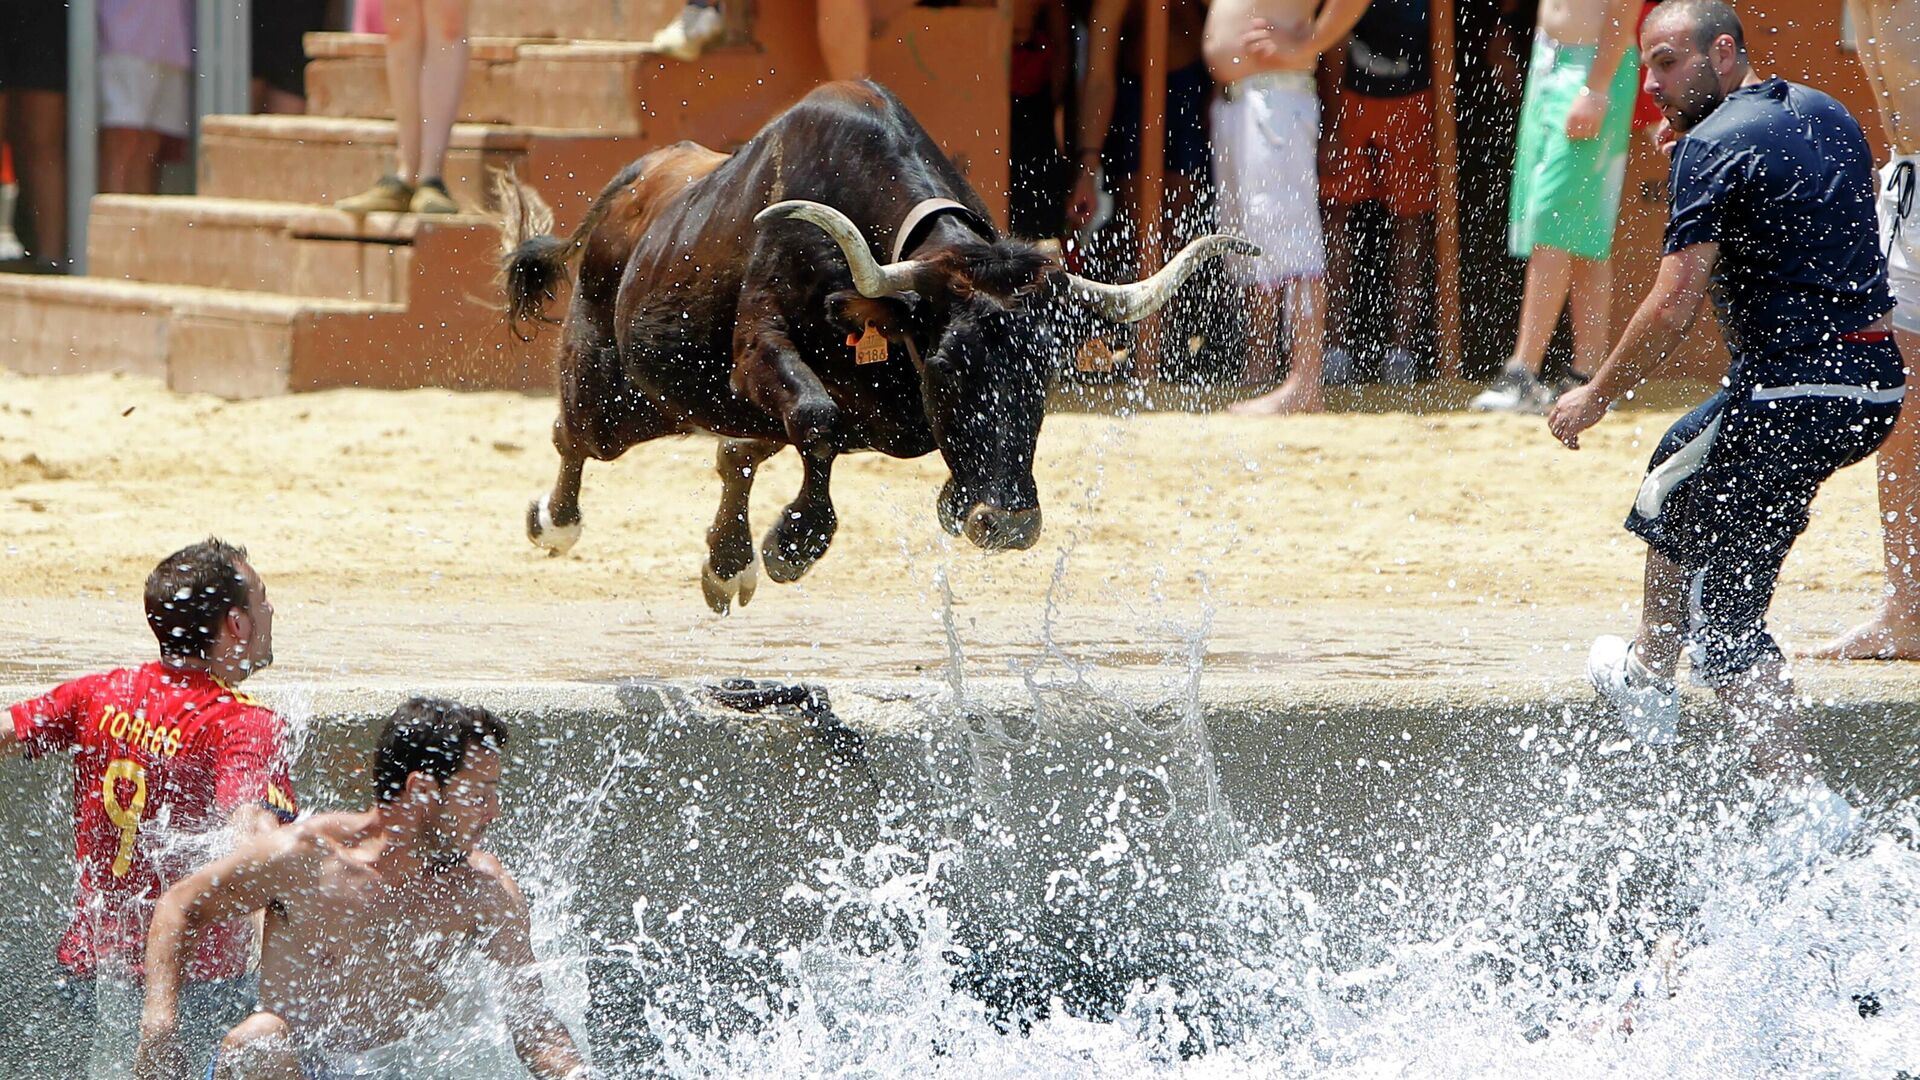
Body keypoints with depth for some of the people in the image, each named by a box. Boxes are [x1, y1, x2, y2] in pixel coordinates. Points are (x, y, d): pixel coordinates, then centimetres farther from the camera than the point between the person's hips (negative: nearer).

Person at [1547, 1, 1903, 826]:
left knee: (1724, 604, -4)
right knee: (1680, 472, 31)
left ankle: (1804, 797, -14)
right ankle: (1646, 680, 44)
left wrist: (1594, 400, -7)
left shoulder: (1713, 149, -13)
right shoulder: (1827, 114, 13)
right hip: (1874, 386, 9)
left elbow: (1675, 304, -18)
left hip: (1791, 395, -9)